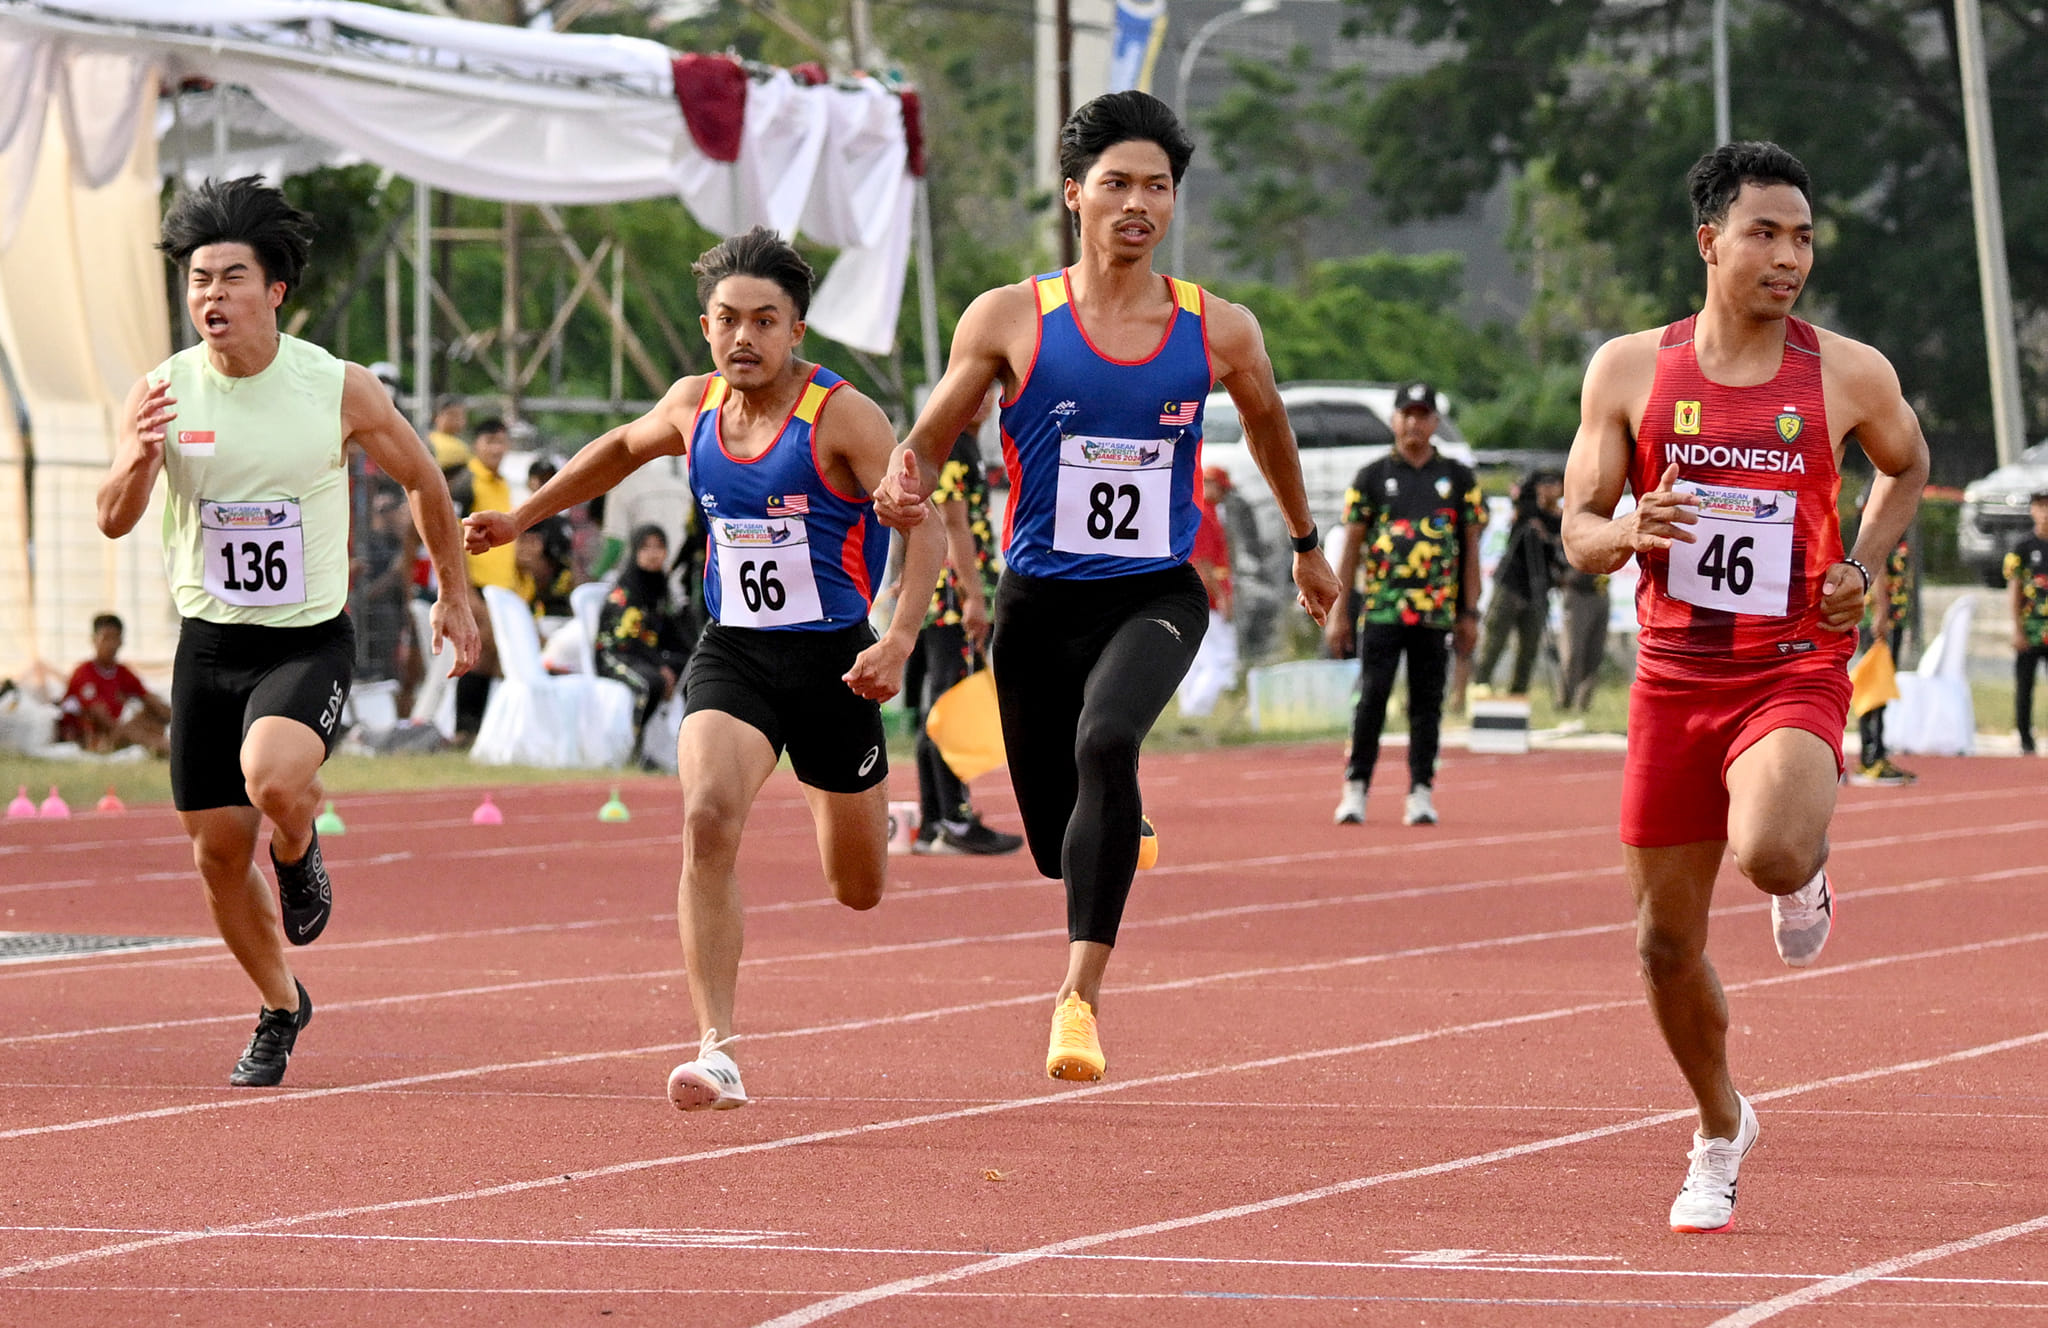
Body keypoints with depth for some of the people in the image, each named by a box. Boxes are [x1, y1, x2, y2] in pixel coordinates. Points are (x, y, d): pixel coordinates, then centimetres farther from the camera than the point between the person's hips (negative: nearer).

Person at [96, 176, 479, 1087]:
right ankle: (280, 1010, 31)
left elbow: (423, 482, 6)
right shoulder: (162, 392, -6)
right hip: (209, 642, 3)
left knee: (273, 776, -32)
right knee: (217, 849, 6)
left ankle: (300, 855, 5)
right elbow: (113, 522, -11)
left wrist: (454, 596, 14)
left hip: (310, 642, -3)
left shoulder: (339, 390, -10)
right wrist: (138, 462, -32)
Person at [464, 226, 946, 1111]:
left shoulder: (841, 417, -13)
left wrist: (899, 640, -31)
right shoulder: (694, 406, 3)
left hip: (830, 660, -2)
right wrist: (523, 516, 29)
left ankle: (834, 798, 53)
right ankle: (717, 1050, -25)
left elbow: (924, 526, -18)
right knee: (708, 822, -25)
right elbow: (624, 447, 26)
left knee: (858, 891, 13)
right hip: (731, 651, 3)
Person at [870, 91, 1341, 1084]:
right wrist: (902, 493, -19)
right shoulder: (1010, 320, -2)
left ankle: (1081, 991, -35)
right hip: (1040, 601, 1)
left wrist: (1305, 543, 35)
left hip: (1155, 596, -1)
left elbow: (1268, 426, 22)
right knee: (1056, 840, 7)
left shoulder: (1219, 331, 1)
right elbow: (928, 444, 5)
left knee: (1107, 740, -32)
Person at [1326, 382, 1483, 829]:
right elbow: (1350, 547, 7)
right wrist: (1338, 613, 2)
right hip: (1380, 608, -1)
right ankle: (1356, 788, 0)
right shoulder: (1371, 477, 8)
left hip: (1436, 611, 1)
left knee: (1428, 703, 1)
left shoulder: (1459, 478, 10)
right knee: (1371, 697, -7)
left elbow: (1471, 548, 11)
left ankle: (1421, 792, 6)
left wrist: (1470, 613, 5)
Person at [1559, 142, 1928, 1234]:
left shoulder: (1850, 375, -2)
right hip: (1673, 679, 2)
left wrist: (1861, 569, 3)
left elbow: (1907, 466, 20)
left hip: (1794, 673, -2)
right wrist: (1631, 533, -19)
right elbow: (1577, 531, 4)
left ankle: (1802, 878, 8)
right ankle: (1720, 1132, 31)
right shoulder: (1629, 370, 0)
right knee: (1666, 940, 5)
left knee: (1770, 853, -32)